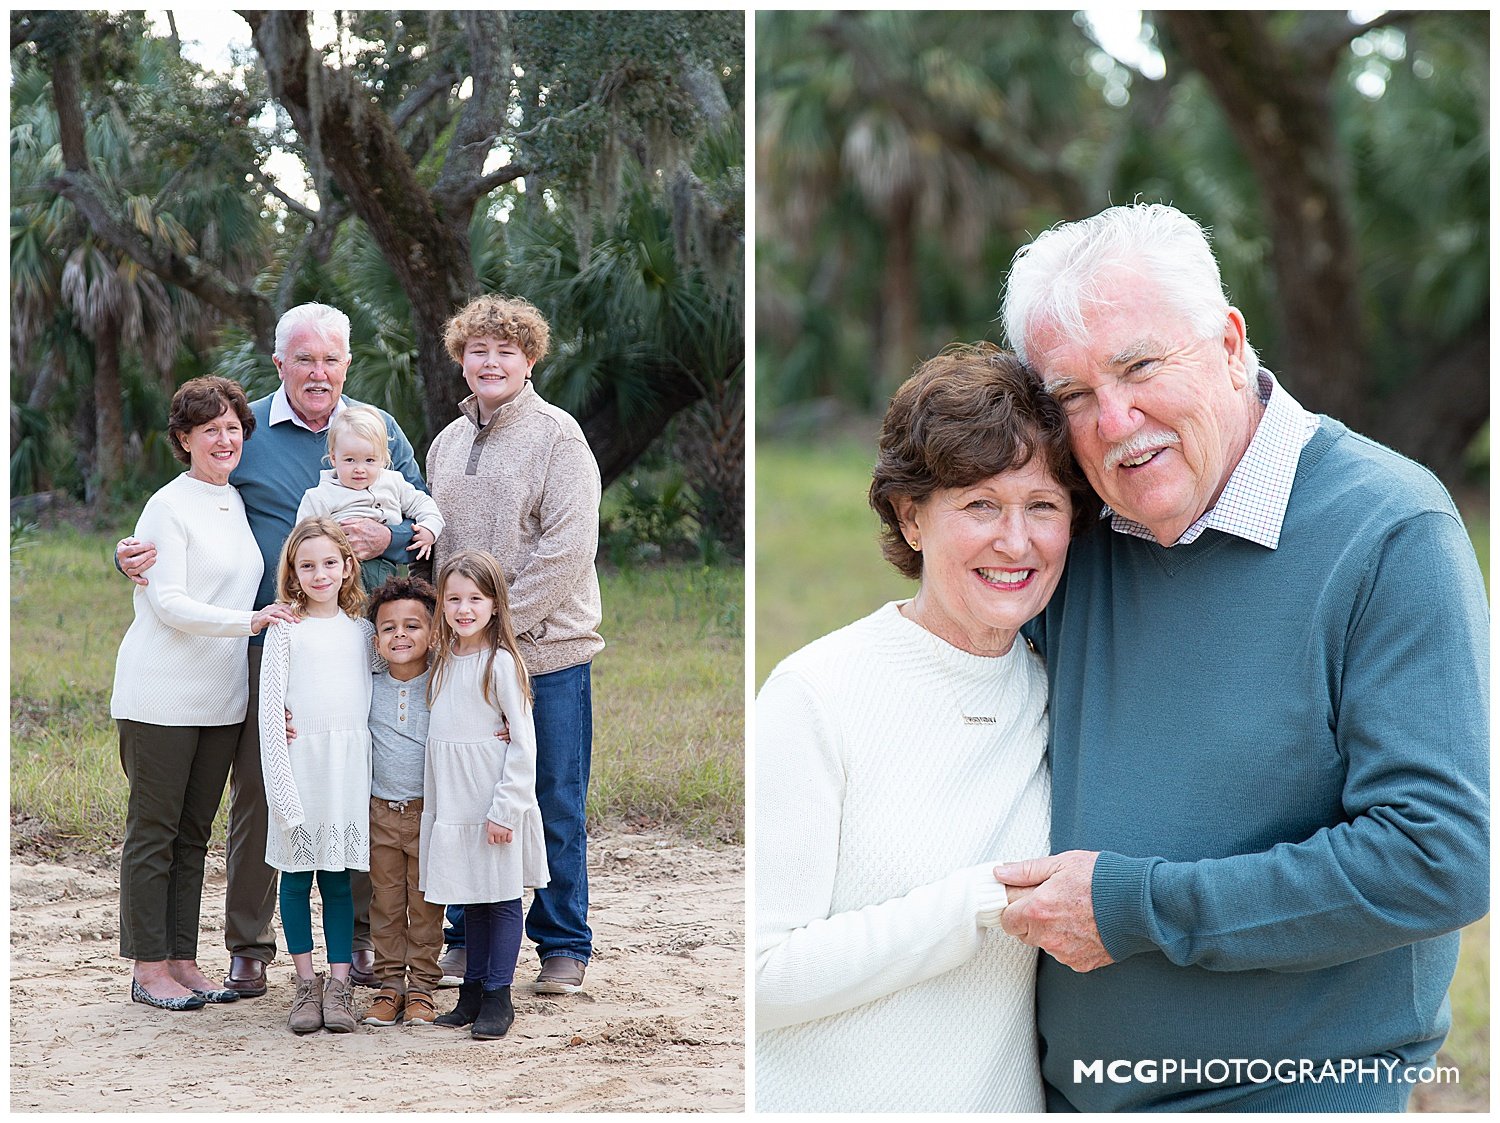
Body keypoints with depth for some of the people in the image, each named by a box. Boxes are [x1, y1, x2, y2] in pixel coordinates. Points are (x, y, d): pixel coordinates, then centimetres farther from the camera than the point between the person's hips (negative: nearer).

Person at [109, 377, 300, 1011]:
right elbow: (168, 603, -16)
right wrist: (248, 620, -25)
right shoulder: (168, 507, -8)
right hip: (161, 695, -7)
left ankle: (183, 961, 17)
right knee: (154, 832, 0)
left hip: (220, 698, 7)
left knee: (193, 833, 11)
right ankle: (148, 969, 5)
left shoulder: (239, 503, 13)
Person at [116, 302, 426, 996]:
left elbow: (427, 524, 10)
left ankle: (363, 937, 18)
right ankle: (248, 946, 12)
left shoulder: (380, 432, 10)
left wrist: (386, 539, -11)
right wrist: (144, 556, -9)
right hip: (264, 643, -1)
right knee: (256, 791, 1)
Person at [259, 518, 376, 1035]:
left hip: (349, 769, 2)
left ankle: (339, 982, 9)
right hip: (300, 764, -2)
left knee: (339, 875, 4)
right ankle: (306, 983, 11)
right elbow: (270, 710, -3)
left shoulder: (363, 631, 10)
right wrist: (281, 785, -10)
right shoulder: (286, 632, 0)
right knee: (297, 874, 3)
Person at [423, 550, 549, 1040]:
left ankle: (498, 997, 7)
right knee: (472, 902, 13)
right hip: (452, 806, 6)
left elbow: (523, 744, -12)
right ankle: (473, 992, 20)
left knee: (501, 899, 2)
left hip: (494, 806, -6)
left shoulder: (501, 663, -11)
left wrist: (505, 808, -16)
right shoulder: (444, 660, 9)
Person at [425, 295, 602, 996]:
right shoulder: (447, 443, 13)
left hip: (545, 651, -5)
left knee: (555, 807, 3)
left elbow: (567, 548, -13)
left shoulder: (556, 434, -6)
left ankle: (564, 945, 15)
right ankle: (467, 939, 23)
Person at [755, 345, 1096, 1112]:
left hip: (1007, 1096, 5)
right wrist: (977, 905, -23)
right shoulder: (815, 694, -14)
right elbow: (764, 978, -19)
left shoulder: (1057, 698, 3)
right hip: (830, 1102, -5)